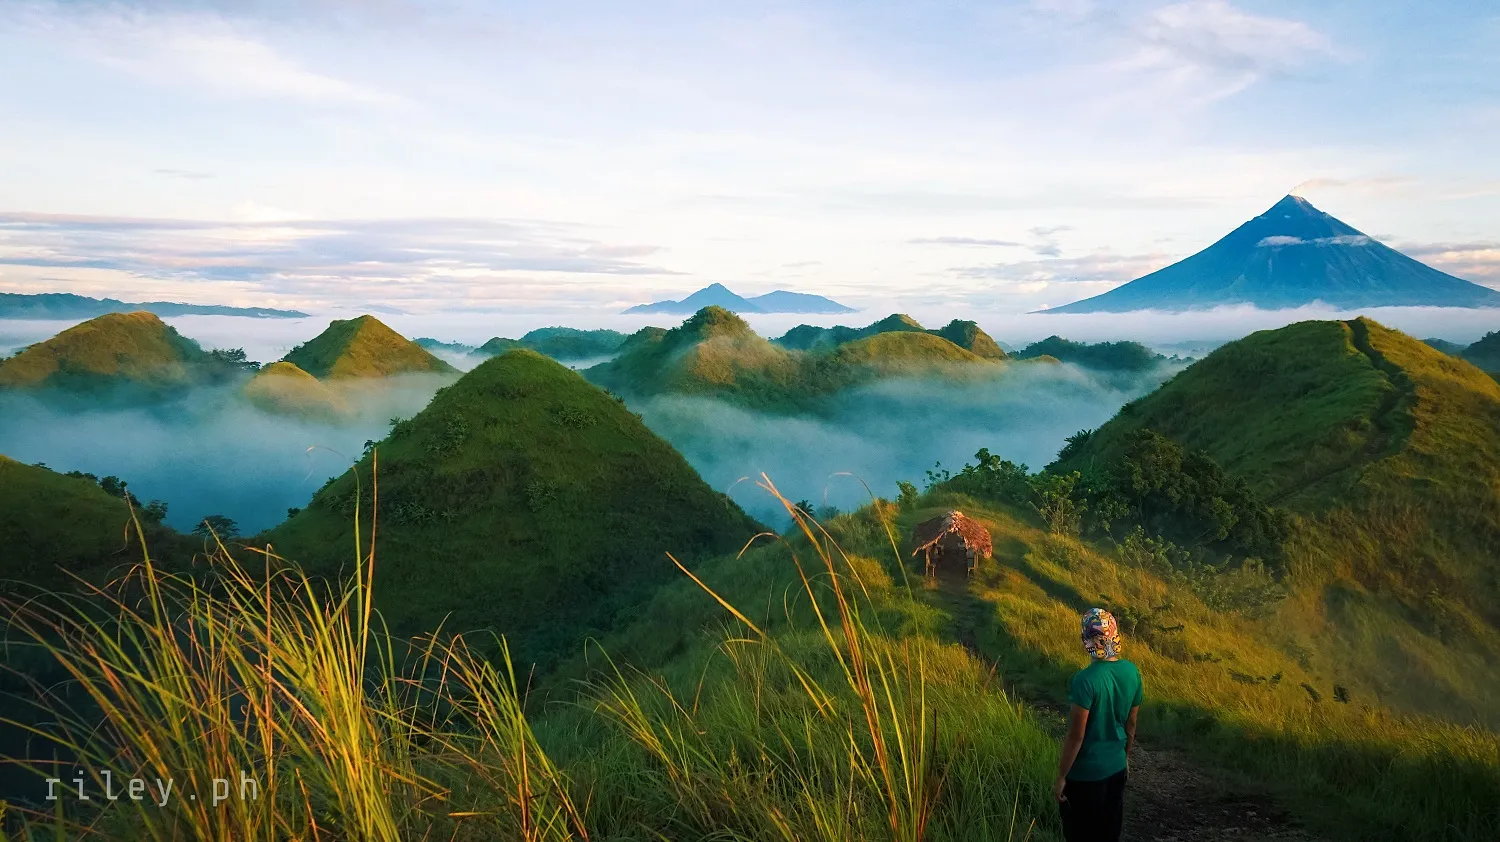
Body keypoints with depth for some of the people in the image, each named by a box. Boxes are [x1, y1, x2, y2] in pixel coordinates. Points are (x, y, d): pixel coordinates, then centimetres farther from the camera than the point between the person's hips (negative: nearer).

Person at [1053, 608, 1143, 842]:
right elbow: (1131, 724, 6)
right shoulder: (1132, 672, -7)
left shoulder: (1086, 680, -27)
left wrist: (1061, 777, -10)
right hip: (1116, 768, 6)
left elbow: (1075, 737, -21)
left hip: (1085, 773, -6)